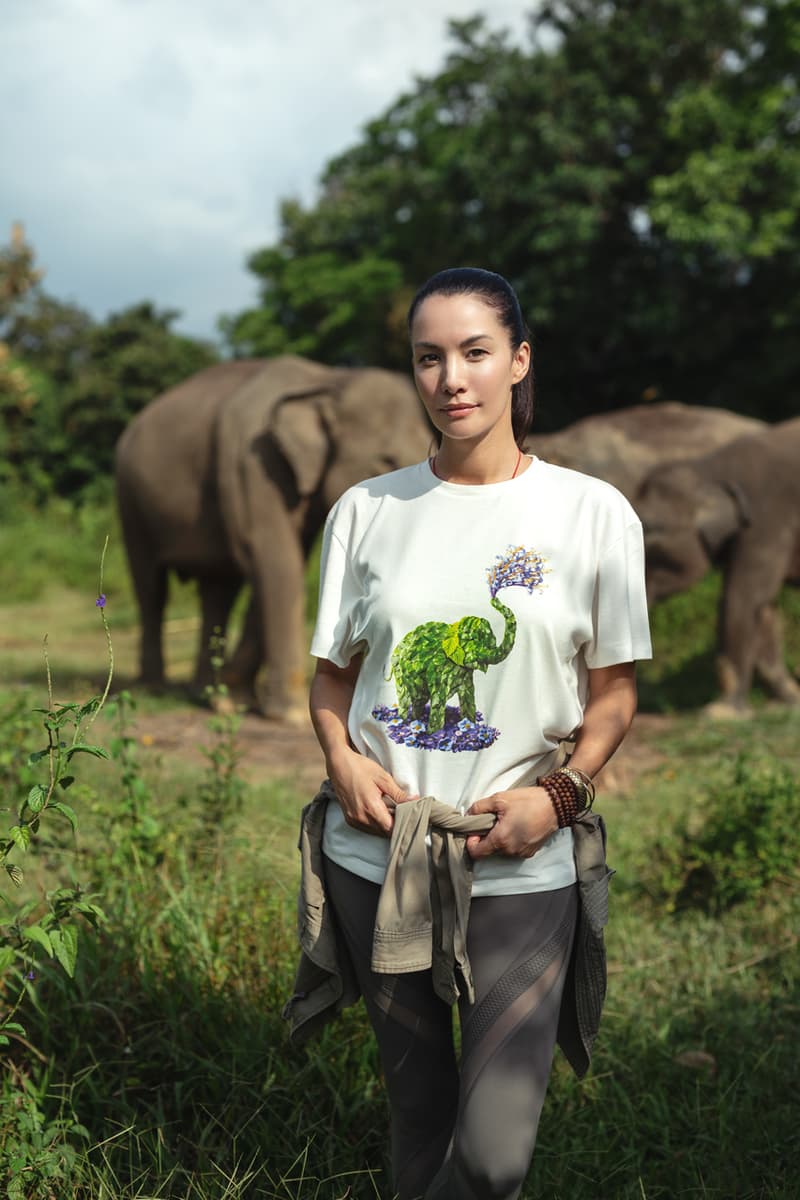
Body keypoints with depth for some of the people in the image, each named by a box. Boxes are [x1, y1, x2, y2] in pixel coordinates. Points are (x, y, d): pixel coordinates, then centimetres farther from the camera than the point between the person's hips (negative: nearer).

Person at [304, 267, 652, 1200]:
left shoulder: (593, 514, -2)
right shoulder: (366, 511, 4)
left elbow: (613, 690, 4)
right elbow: (332, 670, 12)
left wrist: (561, 791, -12)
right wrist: (341, 757, -7)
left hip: (518, 867, -2)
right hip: (375, 854, 2)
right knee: (416, 1106, 15)